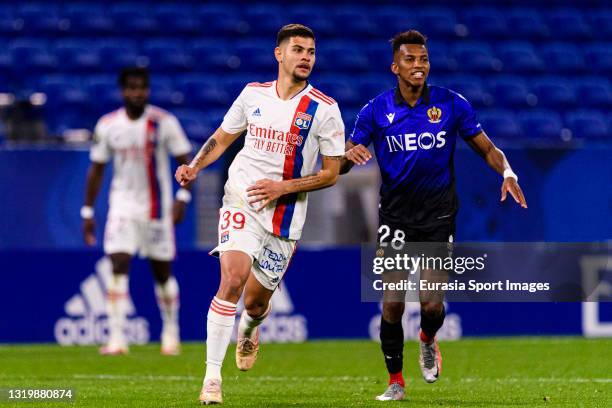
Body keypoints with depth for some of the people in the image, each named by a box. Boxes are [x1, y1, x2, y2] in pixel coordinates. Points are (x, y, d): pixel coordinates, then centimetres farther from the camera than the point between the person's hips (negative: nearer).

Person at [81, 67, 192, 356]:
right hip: (123, 206, 1)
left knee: (162, 272, 9)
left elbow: (186, 161, -3)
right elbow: (96, 169, 7)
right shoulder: (108, 125, -1)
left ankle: (171, 333, 27)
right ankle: (116, 338, -17)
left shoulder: (164, 122, -7)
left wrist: (182, 197, -15)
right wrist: (88, 211, 5)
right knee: (118, 266, -14)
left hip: (157, 208, -1)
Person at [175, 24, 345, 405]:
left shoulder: (325, 109, -5)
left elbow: (331, 173, -3)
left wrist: (283, 187, -14)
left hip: (285, 216, 0)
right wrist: (194, 166, -2)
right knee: (232, 281, -21)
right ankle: (212, 376, -18)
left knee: (255, 303, 8)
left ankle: (248, 331, 48)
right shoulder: (253, 94, 4)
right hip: (241, 201, 0)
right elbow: (222, 138, 16)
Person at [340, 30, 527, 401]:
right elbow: (341, 165, 0)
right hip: (395, 216, 0)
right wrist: (349, 155, -24)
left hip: (438, 216, 0)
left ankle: (428, 340, 30)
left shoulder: (452, 104, -4)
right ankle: (396, 382, 11)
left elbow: (487, 148, 3)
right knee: (393, 302, -5)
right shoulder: (377, 110, -3)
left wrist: (507, 172, -17)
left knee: (432, 303, -7)